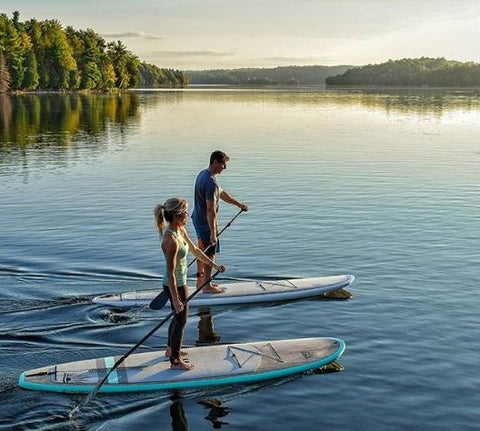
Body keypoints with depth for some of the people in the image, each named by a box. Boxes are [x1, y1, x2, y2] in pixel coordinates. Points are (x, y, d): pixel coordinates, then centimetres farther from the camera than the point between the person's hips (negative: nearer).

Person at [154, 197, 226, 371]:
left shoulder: (181, 230, -1)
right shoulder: (171, 240, -30)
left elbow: (195, 250, 13)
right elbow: (170, 273, -28)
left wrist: (214, 265, 16)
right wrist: (175, 299, -25)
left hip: (181, 281, 9)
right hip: (175, 285, -9)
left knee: (179, 316, 25)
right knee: (181, 320, 6)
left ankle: (170, 349, 46)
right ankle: (175, 361, 23)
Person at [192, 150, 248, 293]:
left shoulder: (203, 174, 6)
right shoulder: (211, 183, -26)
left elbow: (222, 193, 17)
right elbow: (211, 210, -29)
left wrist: (239, 204, 22)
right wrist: (213, 233, -28)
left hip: (197, 219, 10)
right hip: (206, 222, -10)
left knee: (202, 251, 20)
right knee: (210, 253, 3)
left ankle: (200, 279, 32)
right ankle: (207, 286, 13)